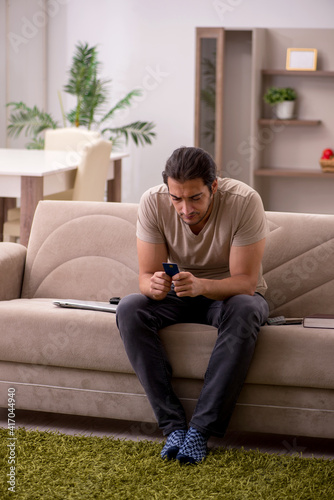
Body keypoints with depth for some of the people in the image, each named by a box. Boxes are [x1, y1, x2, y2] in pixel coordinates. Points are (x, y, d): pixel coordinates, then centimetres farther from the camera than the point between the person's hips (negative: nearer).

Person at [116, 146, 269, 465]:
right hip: (179, 295, 2)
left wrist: (202, 285, -46)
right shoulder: (153, 202, -18)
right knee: (129, 309, -27)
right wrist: (155, 286, -40)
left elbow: (246, 281, -26)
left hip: (231, 294, -2)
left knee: (244, 310, -37)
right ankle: (173, 426, -27)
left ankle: (201, 429, -32)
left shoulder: (244, 201, -26)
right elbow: (145, 276, -15)